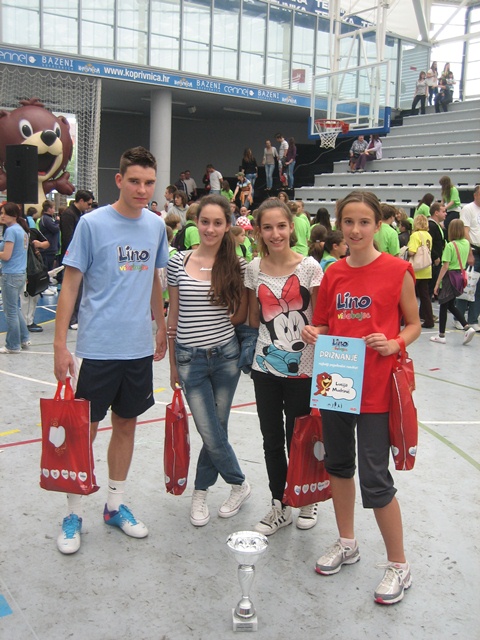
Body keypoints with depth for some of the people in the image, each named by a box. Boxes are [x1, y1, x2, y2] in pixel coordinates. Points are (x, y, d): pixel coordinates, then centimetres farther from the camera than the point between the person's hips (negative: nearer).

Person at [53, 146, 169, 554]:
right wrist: (60, 345, -11)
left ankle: (116, 505, 30)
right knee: (83, 429, 3)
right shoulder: (92, 224, -8)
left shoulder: (156, 226, 6)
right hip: (97, 348, -4)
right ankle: (74, 514, 21)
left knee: (126, 425, 14)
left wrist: (161, 328, 19)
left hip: (138, 348, 5)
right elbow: (70, 286, -7)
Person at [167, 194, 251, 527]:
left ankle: (201, 492, 32)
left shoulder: (237, 265, -2)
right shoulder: (179, 262, 0)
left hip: (225, 356, 0)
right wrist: (173, 363, 8)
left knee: (215, 430, 8)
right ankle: (240, 484, 27)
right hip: (190, 359, 0)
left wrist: (213, 323, -8)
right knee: (211, 434, 0)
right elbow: (174, 317, 6)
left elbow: (241, 316, 6)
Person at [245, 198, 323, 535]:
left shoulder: (309, 267, -9)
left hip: (301, 369, -3)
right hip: (265, 368, 4)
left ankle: (307, 501, 33)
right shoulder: (254, 269, 1)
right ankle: (280, 506, 30)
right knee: (272, 441, 12)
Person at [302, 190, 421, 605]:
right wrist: (313, 333, -6)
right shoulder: (333, 274, 6)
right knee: (338, 463, 17)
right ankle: (347, 544, 38)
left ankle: (399, 566, 19)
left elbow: (414, 325, -1)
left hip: (376, 388, -5)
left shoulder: (397, 270, -7)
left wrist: (394, 344, -20)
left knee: (374, 478, -2)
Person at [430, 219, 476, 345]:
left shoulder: (450, 245, -16)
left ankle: (441, 336, 9)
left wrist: (437, 283, -14)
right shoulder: (466, 243, 4)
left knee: (443, 306, 3)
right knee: (451, 305, 18)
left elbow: (445, 266, -18)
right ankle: (467, 327, 3)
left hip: (450, 277, -7)